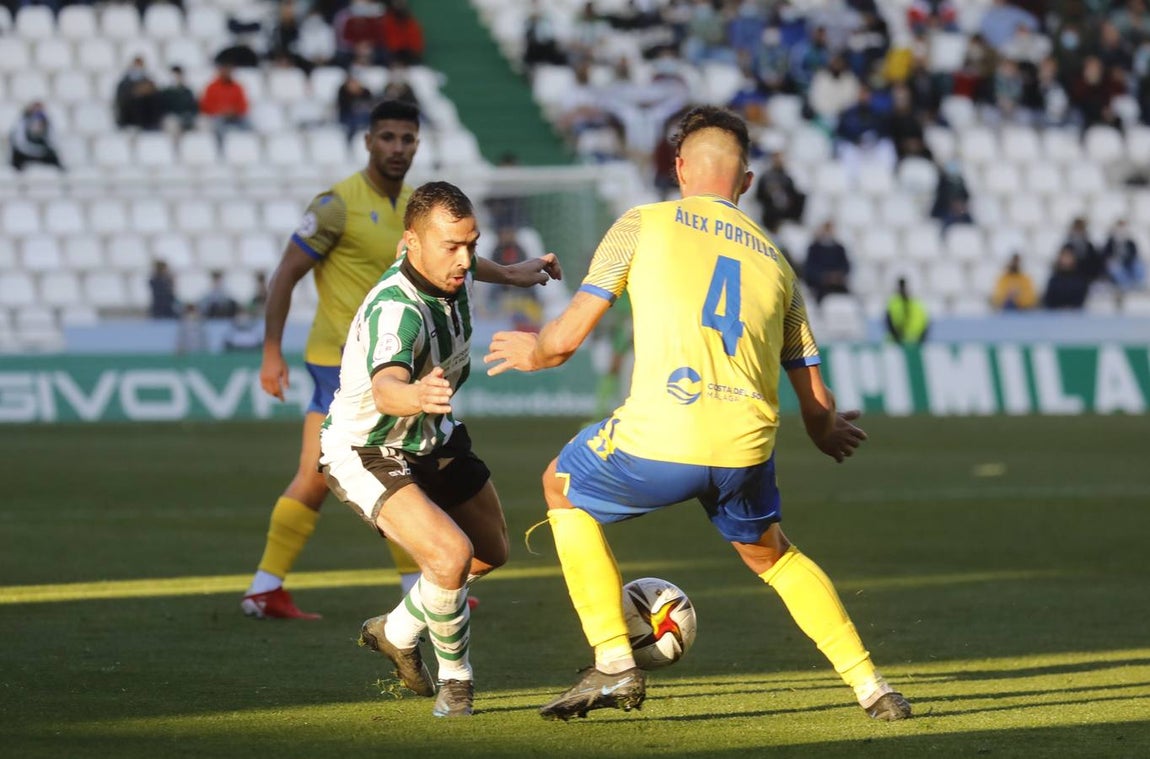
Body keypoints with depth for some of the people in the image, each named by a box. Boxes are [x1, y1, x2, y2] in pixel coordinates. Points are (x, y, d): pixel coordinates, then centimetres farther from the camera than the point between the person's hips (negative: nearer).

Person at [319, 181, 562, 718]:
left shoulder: (449, 266, -13)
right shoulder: (395, 311, -39)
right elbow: (385, 387, -59)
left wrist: (509, 274, 28)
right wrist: (414, 395, -81)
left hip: (433, 439, 9)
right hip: (366, 452, -9)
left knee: (490, 553, 22)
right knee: (451, 555, -28)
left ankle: (397, 632, 44)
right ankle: (454, 677, -1)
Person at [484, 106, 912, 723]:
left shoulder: (643, 226, 9)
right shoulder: (774, 261, 19)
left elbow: (568, 336, 5)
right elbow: (817, 406, 20)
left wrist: (533, 353, 29)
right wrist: (832, 434, 44)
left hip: (658, 440, -4)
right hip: (746, 450, 4)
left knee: (563, 488, 28)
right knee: (770, 554, 33)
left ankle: (614, 665, 20)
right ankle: (869, 686, 24)